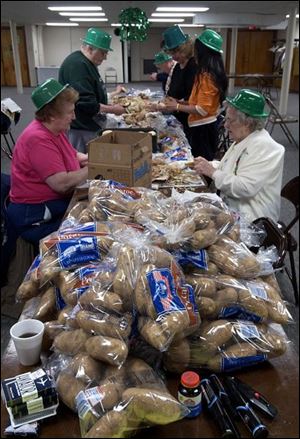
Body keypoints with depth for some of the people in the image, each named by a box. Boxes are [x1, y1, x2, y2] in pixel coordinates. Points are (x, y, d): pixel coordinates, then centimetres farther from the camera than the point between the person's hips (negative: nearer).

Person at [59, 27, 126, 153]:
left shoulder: (86, 63, 16)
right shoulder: (76, 65, -19)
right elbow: (86, 103, -26)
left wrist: (114, 94, 13)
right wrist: (112, 109, -17)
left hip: (92, 127, 11)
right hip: (81, 130, -10)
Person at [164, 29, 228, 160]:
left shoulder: (206, 76, -17)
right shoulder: (212, 73, 11)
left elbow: (202, 109, -21)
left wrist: (178, 107, -12)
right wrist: (180, 102, 9)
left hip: (202, 129, -9)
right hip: (206, 126, 9)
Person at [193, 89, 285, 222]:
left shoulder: (263, 147, -21)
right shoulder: (242, 139, 9)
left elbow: (245, 188, -29)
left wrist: (212, 172, -21)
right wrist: (209, 165, 3)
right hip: (231, 206, 9)